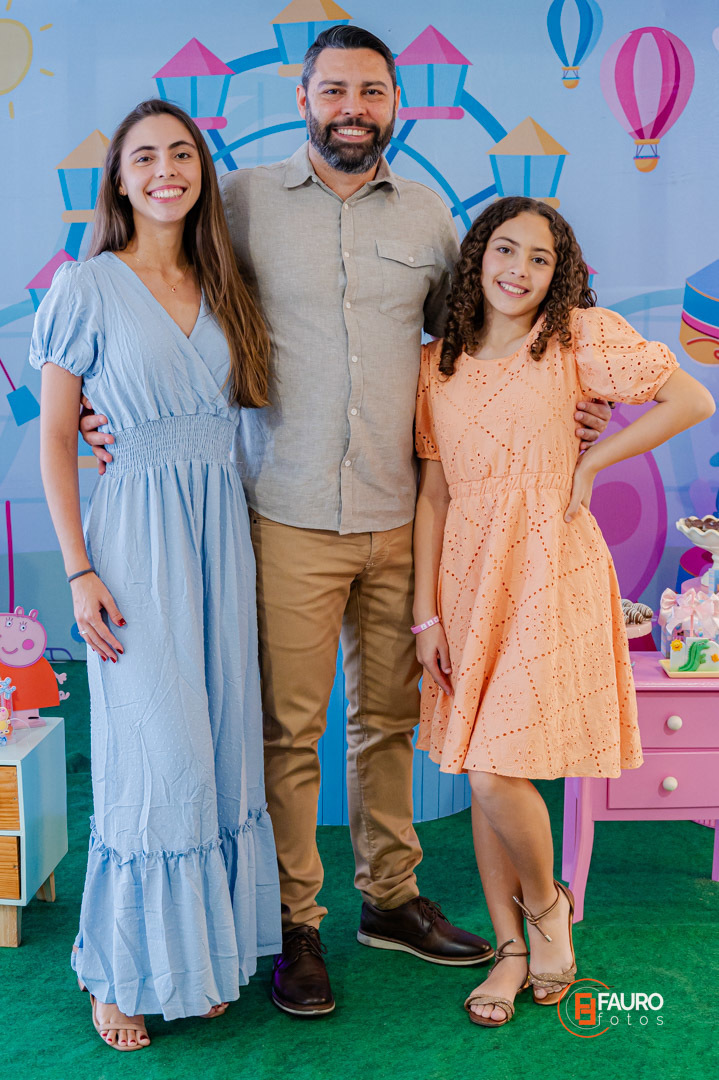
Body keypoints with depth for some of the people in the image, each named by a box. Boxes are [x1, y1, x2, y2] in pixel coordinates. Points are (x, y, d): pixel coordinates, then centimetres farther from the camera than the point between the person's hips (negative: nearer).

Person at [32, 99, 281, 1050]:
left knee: (220, 747, 9)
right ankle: (127, 971, 18)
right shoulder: (87, 287, -2)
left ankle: (204, 951, 26)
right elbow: (55, 438, -3)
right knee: (155, 752, -2)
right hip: (137, 533, -5)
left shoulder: (223, 291, 12)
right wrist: (80, 571, -10)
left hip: (223, 531, 5)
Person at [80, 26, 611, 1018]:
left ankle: (390, 898, 31)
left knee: (388, 715, 14)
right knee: (290, 729, 2)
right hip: (289, 518, -3)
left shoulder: (427, 213, 10)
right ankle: (296, 926, 19)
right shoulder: (245, 201, 2)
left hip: (397, 517, 3)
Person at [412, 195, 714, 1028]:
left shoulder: (579, 336, -3)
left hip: (549, 572, -4)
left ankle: (546, 903, 21)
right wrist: (425, 614, 2)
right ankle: (511, 949, 25)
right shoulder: (438, 363, 7)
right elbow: (433, 492, 6)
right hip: (467, 573, 4)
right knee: (482, 775, 9)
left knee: (495, 772, -10)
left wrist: (590, 464, -3)